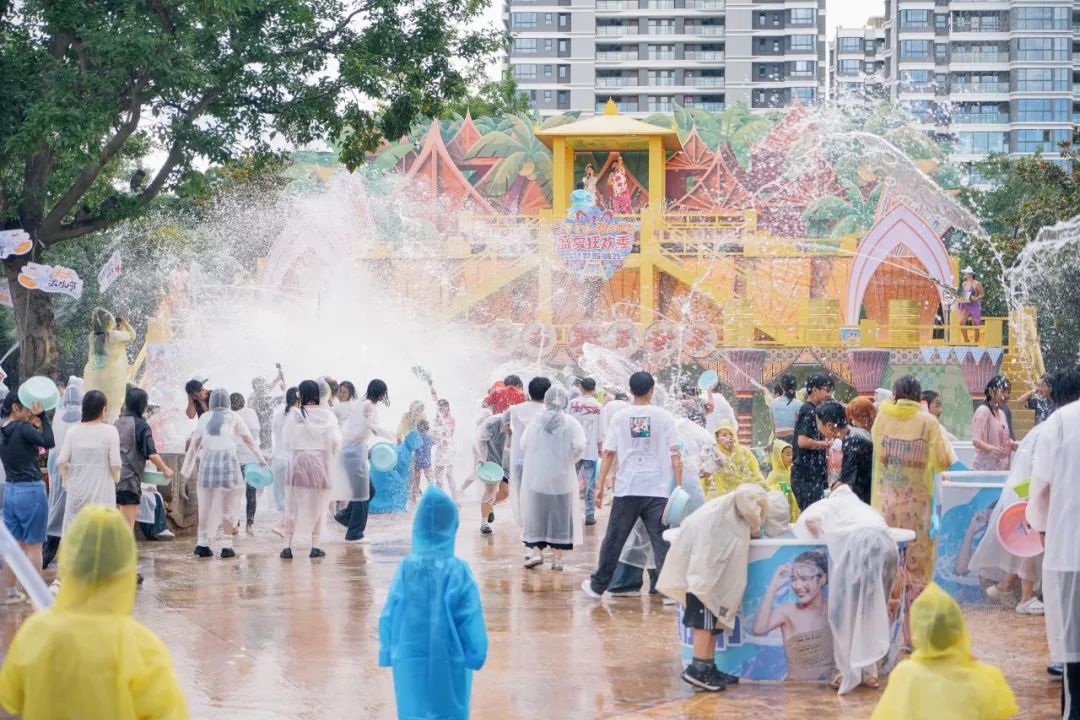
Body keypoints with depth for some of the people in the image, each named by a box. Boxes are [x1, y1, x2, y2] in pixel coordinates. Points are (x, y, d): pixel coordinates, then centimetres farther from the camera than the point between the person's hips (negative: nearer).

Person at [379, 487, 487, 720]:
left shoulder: (406, 568, -7)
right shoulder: (457, 572, -13)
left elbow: (388, 616, -1)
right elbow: (470, 621, -9)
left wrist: (391, 653, 10)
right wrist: (476, 654, 4)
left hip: (410, 660, 2)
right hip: (449, 661, -2)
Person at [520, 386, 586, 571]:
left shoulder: (536, 421, -4)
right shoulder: (570, 422, -8)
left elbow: (524, 444, 1)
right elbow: (579, 446, -16)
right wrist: (570, 460, 2)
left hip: (537, 476, 1)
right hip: (562, 477, 0)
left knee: (536, 513, 12)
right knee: (560, 515, 10)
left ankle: (536, 551, 2)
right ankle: (557, 557, 10)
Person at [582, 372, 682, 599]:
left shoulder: (619, 417, 4)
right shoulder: (663, 417, 0)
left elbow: (608, 453, 3)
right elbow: (674, 454, -3)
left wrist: (600, 486, 7)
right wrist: (679, 487, -1)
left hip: (626, 489, 1)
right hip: (657, 489, -1)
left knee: (614, 540, 11)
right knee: (662, 541, 0)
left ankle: (597, 586, 19)